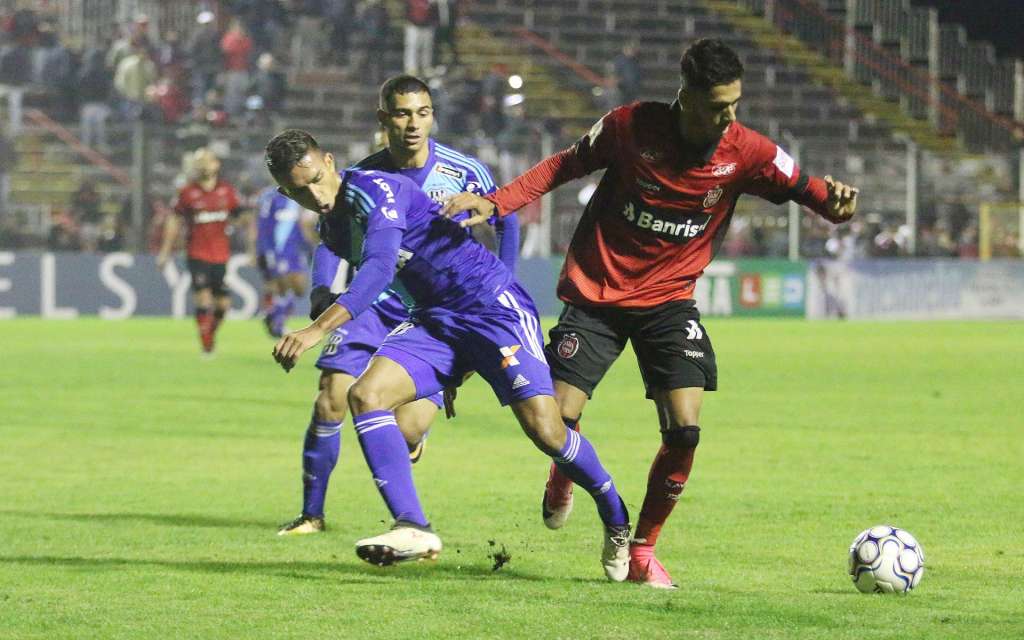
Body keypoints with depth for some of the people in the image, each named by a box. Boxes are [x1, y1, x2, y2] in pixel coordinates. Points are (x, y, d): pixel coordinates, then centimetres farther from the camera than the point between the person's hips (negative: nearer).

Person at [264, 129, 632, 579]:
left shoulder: (372, 188, -18)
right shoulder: (332, 229, 10)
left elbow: (379, 268, -32)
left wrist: (318, 329, -41)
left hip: (492, 303, -8)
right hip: (435, 318, 8)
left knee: (545, 430, -18)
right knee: (365, 395, -16)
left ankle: (616, 522, 7)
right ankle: (413, 529, -22)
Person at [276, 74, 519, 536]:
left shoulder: (464, 172, -10)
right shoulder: (363, 177, -8)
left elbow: (506, 223, 6)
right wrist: (322, 291, -17)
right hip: (372, 303, 1)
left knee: (406, 432, -13)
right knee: (331, 399, -17)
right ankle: (312, 512, 0)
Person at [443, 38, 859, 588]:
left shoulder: (746, 153, -13)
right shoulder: (631, 126, -14)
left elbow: (802, 187, -7)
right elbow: (567, 165, 1)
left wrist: (831, 198, -32)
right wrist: (496, 204, -6)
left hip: (668, 300, 1)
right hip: (596, 295, -1)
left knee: (684, 431, -15)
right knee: (560, 419, -9)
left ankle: (642, 550, 6)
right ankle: (562, 482, 31)